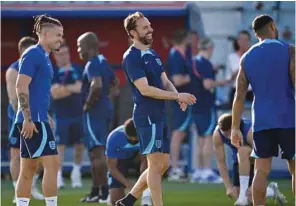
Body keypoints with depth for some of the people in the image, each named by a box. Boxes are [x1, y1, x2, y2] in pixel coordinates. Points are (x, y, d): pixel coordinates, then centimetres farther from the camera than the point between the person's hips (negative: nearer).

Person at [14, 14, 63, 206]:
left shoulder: (44, 57, 18)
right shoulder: (33, 54, -11)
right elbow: (21, 86, -18)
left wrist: (46, 117, 24)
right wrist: (28, 118, -22)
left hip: (37, 119, 10)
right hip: (33, 120, -10)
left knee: (29, 169, 9)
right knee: (52, 163, -11)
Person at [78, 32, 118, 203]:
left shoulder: (92, 64, -15)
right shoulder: (103, 61, 15)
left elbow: (97, 86, -32)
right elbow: (115, 82, 28)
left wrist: (88, 104, -19)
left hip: (95, 110, -10)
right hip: (106, 107, 10)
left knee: (97, 151, -10)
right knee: (95, 152, 16)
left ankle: (105, 192, -14)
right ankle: (96, 191, 21)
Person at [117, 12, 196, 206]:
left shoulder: (154, 54, 16)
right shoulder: (132, 57, -12)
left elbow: (165, 82, 12)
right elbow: (145, 89, -19)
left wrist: (179, 97, -9)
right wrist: (177, 96, -19)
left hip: (159, 116, 9)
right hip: (147, 116, -9)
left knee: (163, 164, 12)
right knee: (156, 164, -7)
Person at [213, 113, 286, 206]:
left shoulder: (250, 132, -36)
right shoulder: (217, 135, -24)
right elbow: (220, 162, -20)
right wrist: (228, 187, -26)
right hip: (239, 160, 5)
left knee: (243, 150, -38)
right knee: (237, 193, -6)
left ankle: (243, 196, -33)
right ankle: (272, 191, 21)